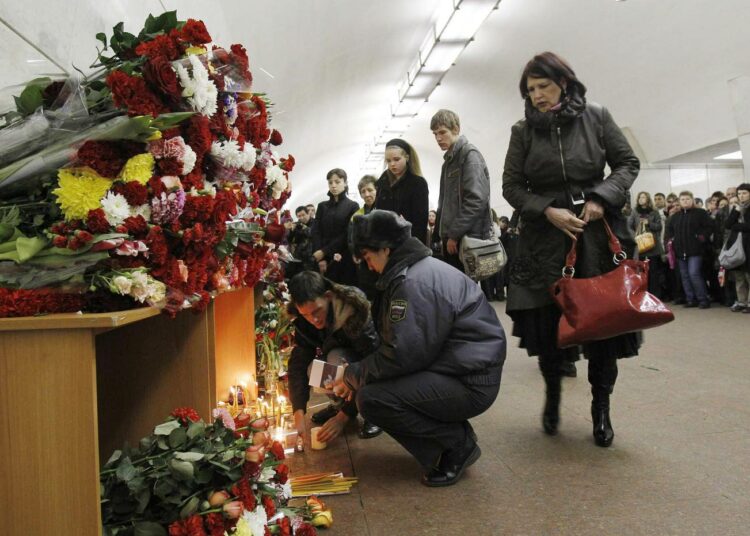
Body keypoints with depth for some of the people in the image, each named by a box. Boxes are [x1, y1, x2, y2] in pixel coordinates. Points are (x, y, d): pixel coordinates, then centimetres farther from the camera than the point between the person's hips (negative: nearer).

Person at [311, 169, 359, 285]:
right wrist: (321, 259, -10)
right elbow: (316, 233, 5)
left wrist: (324, 252, -11)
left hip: (345, 260, -2)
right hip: (323, 260, 3)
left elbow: (347, 235, -4)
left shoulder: (353, 206, 4)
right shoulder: (322, 206, 15)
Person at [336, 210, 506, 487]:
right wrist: (356, 375, 5)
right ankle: (451, 434, 11)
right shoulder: (415, 270, 13)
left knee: (371, 399, -21)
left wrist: (353, 374, -8)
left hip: (471, 383, -10)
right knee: (368, 384, 8)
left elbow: (401, 354, -23)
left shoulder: (414, 282, -20)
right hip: (456, 369, 10)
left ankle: (459, 443, -3)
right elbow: (397, 344, 13)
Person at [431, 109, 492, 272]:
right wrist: (445, 234, 13)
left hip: (467, 238, -8)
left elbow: (476, 200, -18)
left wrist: (455, 234, -16)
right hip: (452, 237, 9)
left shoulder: (470, 155, -8)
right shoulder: (449, 160, 19)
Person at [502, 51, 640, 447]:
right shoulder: (523, 131, 4)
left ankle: (600, 407, 18)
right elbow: (511, 185, 3)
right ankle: (553, 393, 25)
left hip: (598, 234, 0)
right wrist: (548, 210, -12)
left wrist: (602, 198, -10)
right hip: (545, 237, 0)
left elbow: (628, 164, 7)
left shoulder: (596, 117, 3)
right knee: (546, 322, -1)